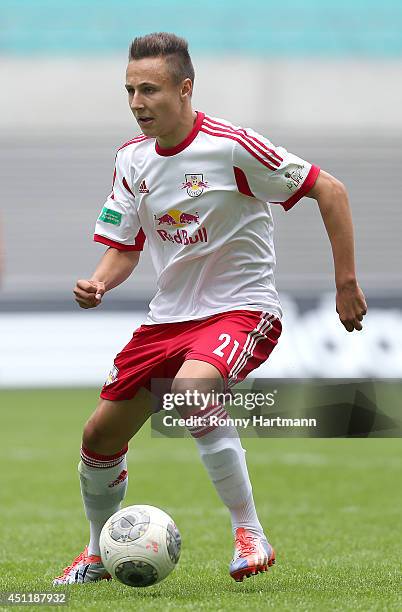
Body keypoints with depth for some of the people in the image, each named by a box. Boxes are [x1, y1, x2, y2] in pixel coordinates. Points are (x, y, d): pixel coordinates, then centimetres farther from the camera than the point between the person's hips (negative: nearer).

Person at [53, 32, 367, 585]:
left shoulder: (233, 146, -18)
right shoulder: (132, 158, 2)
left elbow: (330, 190, -11)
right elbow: (124, 248, 10)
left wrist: (346, 283, -11)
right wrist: (98, 284, -13)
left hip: (241, 308, -7)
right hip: (169, 314, 7)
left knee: (190, 388, -37)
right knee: (99, 436, 6)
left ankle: (250, 534, -25)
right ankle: (97, 555, 33)